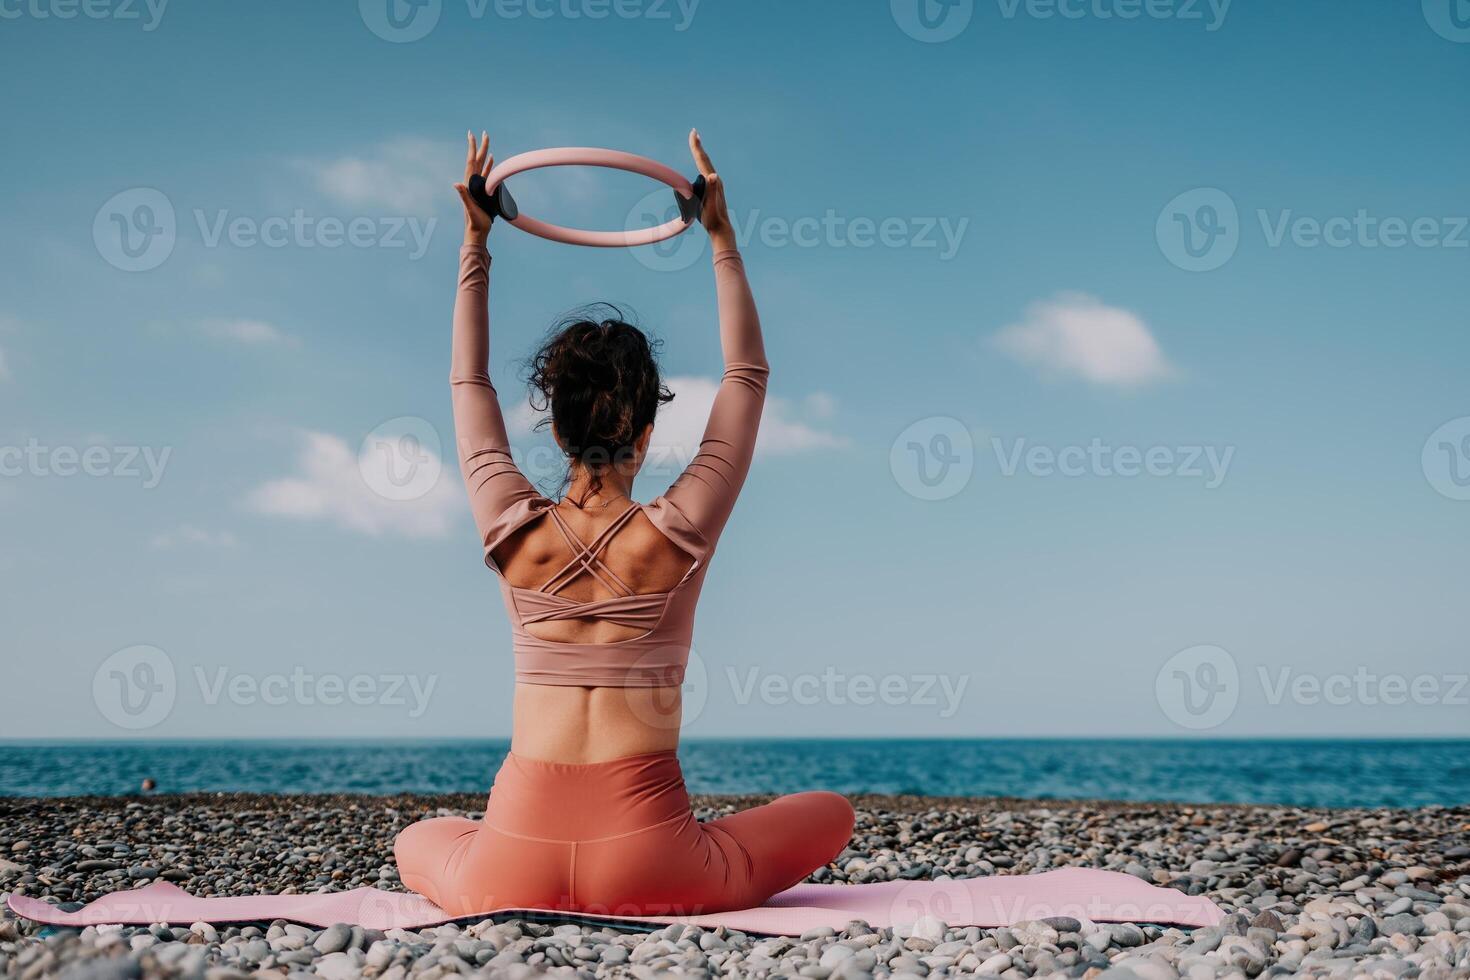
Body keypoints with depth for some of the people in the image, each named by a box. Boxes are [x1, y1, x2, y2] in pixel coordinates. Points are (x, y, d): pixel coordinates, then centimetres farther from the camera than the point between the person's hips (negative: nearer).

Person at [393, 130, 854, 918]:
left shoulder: (517, 537, -1)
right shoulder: (676, 537, -6)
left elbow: (469, 386, 16)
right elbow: (748, 378, 7)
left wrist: (474, 247, 20)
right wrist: (723, 241, 12)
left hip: (515, 871, 2)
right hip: (648, 865, -2)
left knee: (419, 840, 36)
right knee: (830, 814, 20)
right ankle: (671, 886, 16)